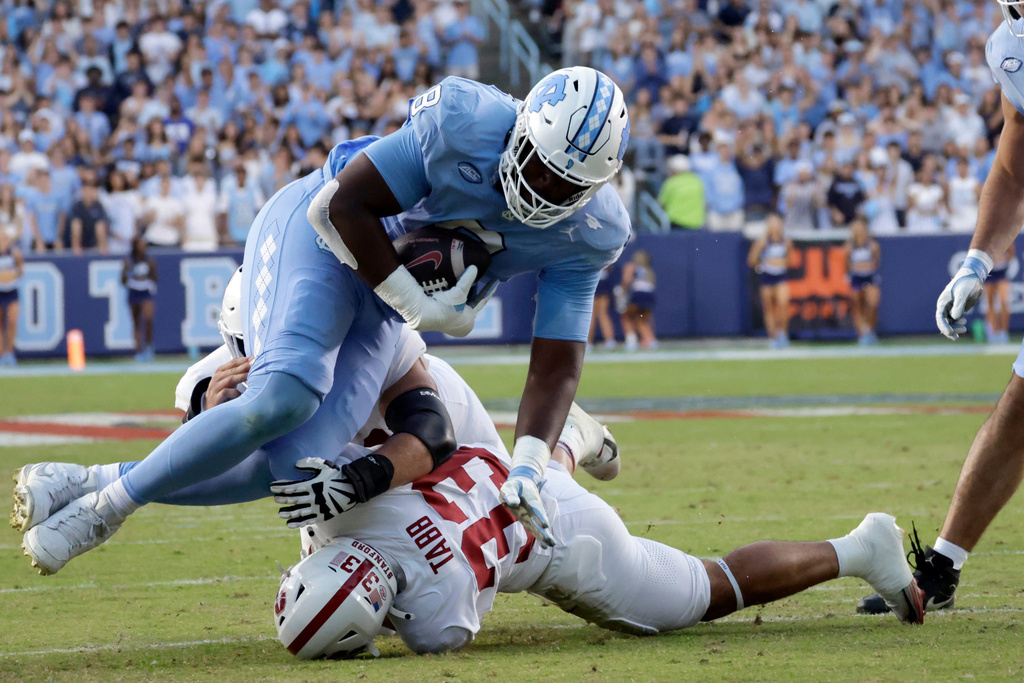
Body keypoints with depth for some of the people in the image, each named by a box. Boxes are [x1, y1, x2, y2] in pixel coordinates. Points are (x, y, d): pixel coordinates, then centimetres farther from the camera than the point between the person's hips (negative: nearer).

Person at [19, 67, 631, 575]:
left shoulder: (587, 234, -15)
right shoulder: (464, 124, -30)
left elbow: (557, 368, -10)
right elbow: (342, 206, -22)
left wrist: (529, 469, -26)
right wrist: (419, 308, -24)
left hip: (384, 302, 5)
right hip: (323, 234, -5)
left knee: (293, 462, -15)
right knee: (286, 397, -32)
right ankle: (104, 508, -15)